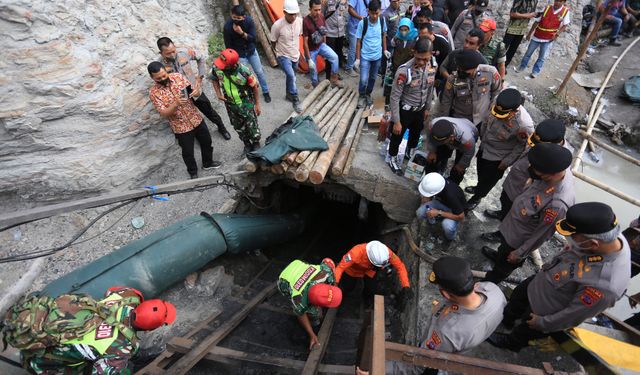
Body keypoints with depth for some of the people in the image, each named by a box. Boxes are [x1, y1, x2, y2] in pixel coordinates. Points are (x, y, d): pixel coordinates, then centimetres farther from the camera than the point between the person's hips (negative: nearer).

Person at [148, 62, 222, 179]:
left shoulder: (177, 76, -5)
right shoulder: (154, 93, -14)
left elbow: (191, 89, 3)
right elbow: (164, 113, -19)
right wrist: (176, 103, -37)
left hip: (196, 119, 4)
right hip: (181, 127, -4)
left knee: (207, 142, 20)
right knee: (188, 152, 11)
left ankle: (208, 163, 45)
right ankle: (193, 172, 36)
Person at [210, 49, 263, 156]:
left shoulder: (243, 71, -29)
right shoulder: (217, 67, -19)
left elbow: (254, 86, -14)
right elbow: (214, 79, 4)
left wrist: (257, 104, -8)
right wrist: (218, 93, -8)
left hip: (246, 103, -4)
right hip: (230, 104, 4)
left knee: (252, 125, 11)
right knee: (239, 127, 19)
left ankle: (256, 143, 39)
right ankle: (247, 144, 44)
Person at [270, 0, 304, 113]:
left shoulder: (299, 21, -10)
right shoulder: (277, 25, -23)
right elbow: (273, 42, -8)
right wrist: (280, 51, 6)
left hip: (295, 55, 5)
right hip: (283, 56, -5)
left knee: (291, 77, 20)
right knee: (291, 76, -24)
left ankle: (289, 94, 44)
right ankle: (295, 100, -10)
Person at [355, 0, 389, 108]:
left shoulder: (382, 21, -8)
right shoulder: (362, 23, -17)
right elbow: (358, 41, -10)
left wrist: (384, 49, 9)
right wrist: (357, 58, -11)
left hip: (377, 56, 3)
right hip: (365, 56, -3)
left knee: (373, 78, 15)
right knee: (363, 80, -8)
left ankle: (368, 94, 38)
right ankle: (361, 96, 19)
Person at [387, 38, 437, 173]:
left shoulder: (432, 67, -10)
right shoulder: (404, 71, -29)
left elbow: (430, 89, 7)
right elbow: (395, 97, -23)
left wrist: (427, 108, 14)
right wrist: (396, 121, -21)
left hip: (420, 109, 6)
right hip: (404, 110, -6)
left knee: (416, 133, 26)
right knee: (397, 136, 14)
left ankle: (410, 154, 54)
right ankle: (392, 158, 40)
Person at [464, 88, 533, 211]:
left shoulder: (524, 125, -37)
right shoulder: (498, 102, -24)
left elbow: (522, 145, -18)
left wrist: (507, 161, -11)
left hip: (498, 157, -5)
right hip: (484, 146, 5)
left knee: (489, 179, 19)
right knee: (480, 171, 30)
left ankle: (477, 197, 47)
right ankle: (479, 187, 61)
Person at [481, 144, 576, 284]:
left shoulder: (557, 204, -43)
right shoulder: (559, 168, -23)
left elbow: (541, 234, -28)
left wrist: (519, 254, -13)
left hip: (518, 239, -6)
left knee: (504, 265, 24)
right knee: (504, 247, 37)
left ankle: (489, 282, 51)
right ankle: (499, 255, 68)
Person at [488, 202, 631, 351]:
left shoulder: (604, 284, -45)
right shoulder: (606, 236, -25)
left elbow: (574, 315, -29)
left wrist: (543, 323, -12)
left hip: (547, 311, -5)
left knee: (525, 330, 26)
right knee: (516, 297, 32)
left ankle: (512, 343, 58)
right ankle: (506, 319, 63)